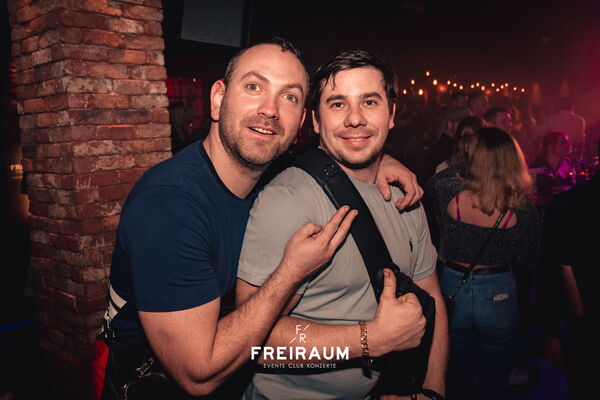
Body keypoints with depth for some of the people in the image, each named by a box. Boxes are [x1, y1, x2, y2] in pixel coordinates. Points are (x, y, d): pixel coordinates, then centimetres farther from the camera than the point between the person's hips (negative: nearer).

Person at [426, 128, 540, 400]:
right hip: (497, 295, 0)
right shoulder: (522, 206, -16)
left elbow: (426, 185, 6)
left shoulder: (450, 191, -18)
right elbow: (529, 261, -5)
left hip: (452, 291, 0)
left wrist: (464, 166, 5)